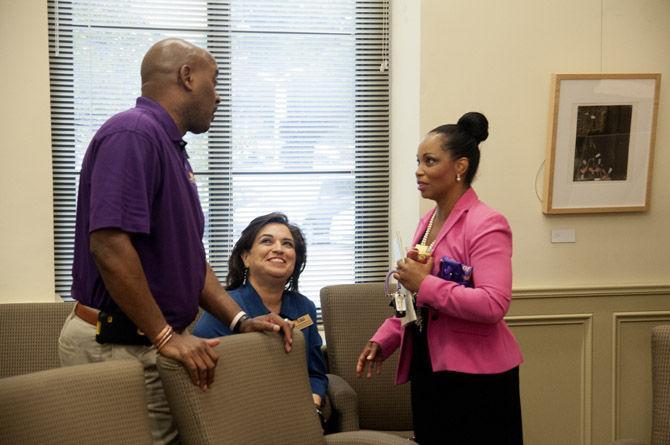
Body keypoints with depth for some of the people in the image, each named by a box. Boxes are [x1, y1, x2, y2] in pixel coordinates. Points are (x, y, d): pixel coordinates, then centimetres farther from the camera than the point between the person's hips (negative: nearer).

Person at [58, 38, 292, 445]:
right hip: (119, 348, -9)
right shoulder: (133, 134, -16)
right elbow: (109, 245, -26)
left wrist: (240, 320, 6)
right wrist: (165, 335, -21)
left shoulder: (172, 148, 14)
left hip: (157, 341, 9)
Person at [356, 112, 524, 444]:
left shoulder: (486, 224, -15)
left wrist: (425, 285, -24)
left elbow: (493, 305, -28)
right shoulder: (427, 221, 11)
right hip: (428, 367, 8)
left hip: (475, 376, -8)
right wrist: (383, 340, 10)